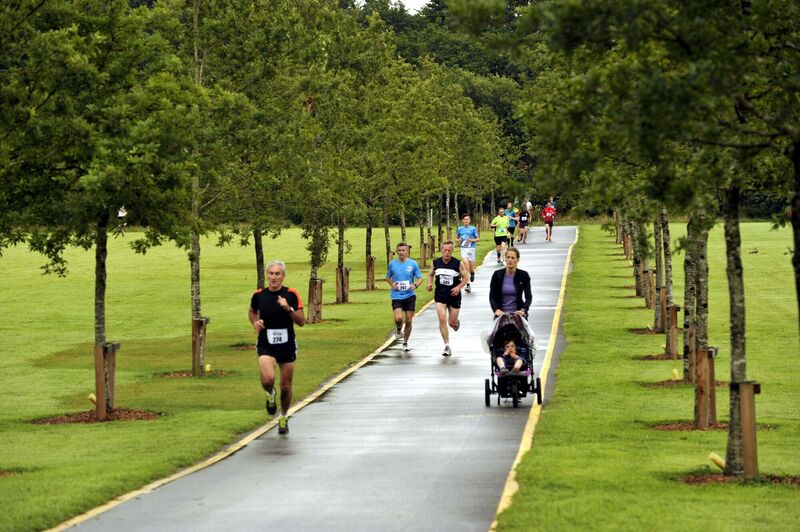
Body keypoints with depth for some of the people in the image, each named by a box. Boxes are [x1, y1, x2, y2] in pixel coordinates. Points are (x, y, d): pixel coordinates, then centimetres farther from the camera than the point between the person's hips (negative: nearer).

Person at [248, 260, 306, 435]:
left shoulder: (291, 295, -6)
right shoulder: (259, 295, -2)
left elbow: (302, 322, -7)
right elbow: (252, 311, 19)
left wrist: (288, 309, -23)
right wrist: (255, 323, -2)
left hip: (287, 345, 0)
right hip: (266, 345, 0)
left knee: (286, 386, 8)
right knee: (268, 379, -24)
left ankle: (284, 418, 33)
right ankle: (270, 394, 13)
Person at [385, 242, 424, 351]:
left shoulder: (413, 264, 0)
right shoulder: (392, 264, 2)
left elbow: (420, 278, 5)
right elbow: (388, 277, 16)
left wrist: (415, 285, -15)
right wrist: (392, 284, -4)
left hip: (410, 296, 0)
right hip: (397, 296, 0)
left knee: (408, 320, 2)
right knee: (398, 318, -20)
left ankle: (405, 343, 19)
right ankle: (398, 330, 15)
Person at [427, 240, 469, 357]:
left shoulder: (458, 264, -8)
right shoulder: (435, 263, -1)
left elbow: (465, 278, 0)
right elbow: (431, 275, 15)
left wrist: (458, 287, -18)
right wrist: (430, 283, -6)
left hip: (454, 295, -1)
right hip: (440, 295, 1)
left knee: (452, 322, 6)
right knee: (442, 319, -15)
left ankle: (457, 323, 48)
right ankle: (447, 346, -9)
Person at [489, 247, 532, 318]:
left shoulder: (523, 275, 0)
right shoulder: (497, 275, 1)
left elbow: (528, 297, -1)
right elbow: (492, 296, 2)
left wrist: (523, 310, -19)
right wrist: (496, 309, -15)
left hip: (517, 313, 0)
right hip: (501, 313, 0)